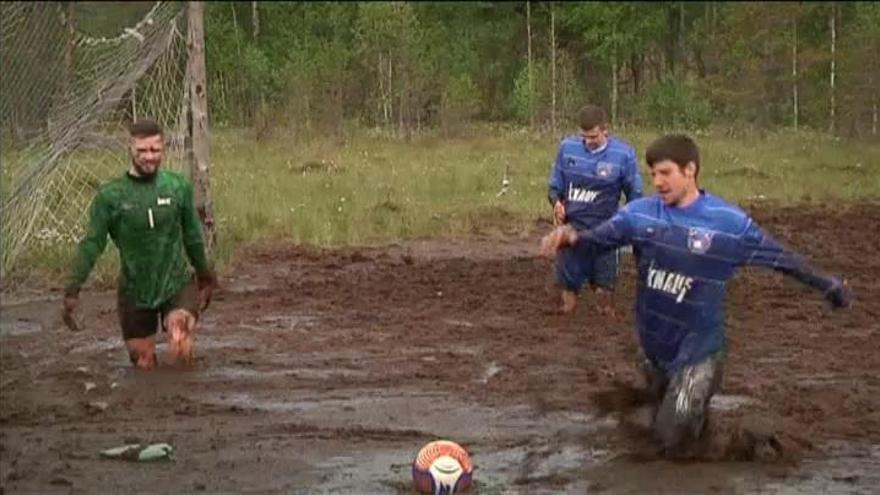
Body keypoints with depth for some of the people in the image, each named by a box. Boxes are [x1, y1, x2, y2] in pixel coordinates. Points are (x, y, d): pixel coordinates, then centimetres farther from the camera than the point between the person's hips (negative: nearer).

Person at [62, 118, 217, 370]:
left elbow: (192, 236, 9)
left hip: (176, 285, 0)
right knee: (144, 365, 9)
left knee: (181, 351, -24)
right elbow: (92, 244, -7)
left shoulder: (178, 186, -4)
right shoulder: (110, 196, -9)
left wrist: (205, 274, 18)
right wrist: (72, 289, -14)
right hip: (134, 291, 0)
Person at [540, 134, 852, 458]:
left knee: (675, 442, -9)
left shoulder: (729, 222, -15)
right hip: (654, 344, 4)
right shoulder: (640, 213, -9)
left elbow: (780, 257, -6)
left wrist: (827, 285, -1)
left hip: (697, 346, -4)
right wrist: (570, 236, -38)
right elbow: (595, 241, -15)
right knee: (664, 431, 21)